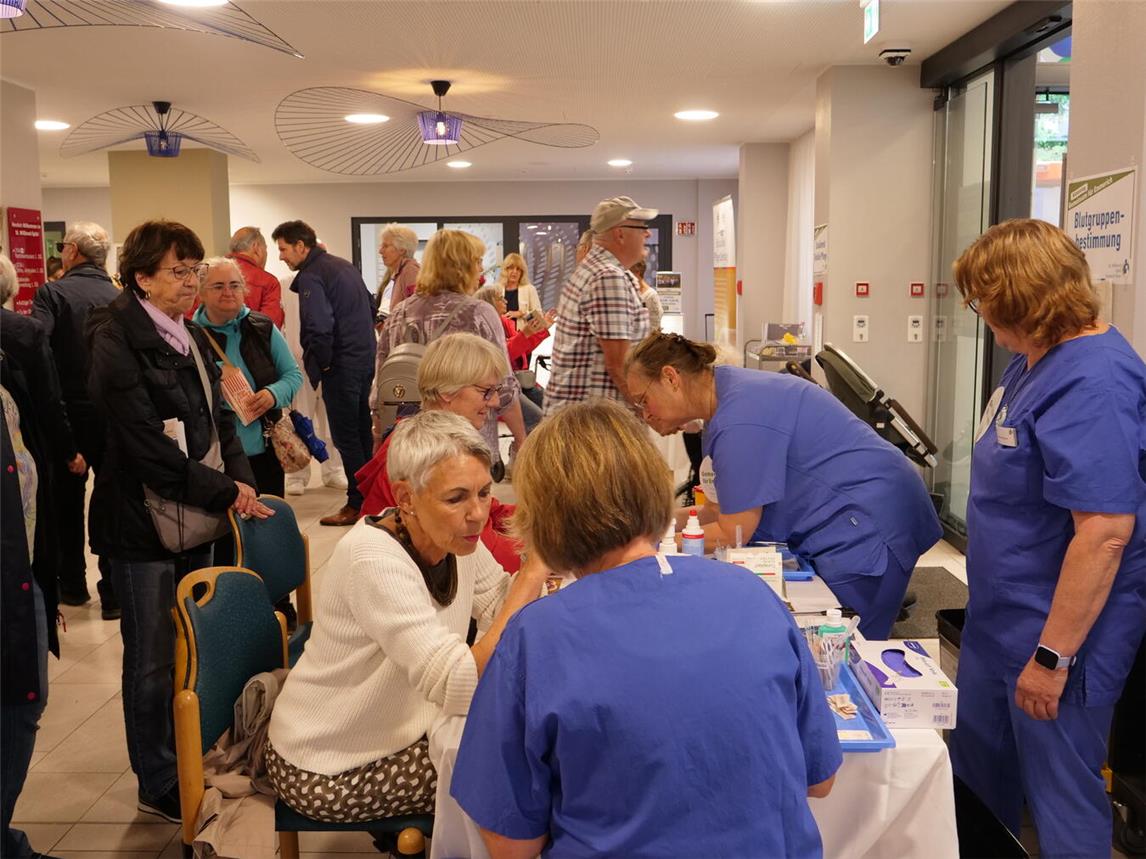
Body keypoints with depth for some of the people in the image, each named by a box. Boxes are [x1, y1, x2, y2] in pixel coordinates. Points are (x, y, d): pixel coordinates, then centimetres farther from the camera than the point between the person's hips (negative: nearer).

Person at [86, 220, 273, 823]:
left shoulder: (191, 338, 12)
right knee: (153, 659, 5)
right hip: (142, 523, -7)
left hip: (194, 517, 7)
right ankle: (158, 786, 20)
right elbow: (146, 445, -20)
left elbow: (216, 417, 13)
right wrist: (224, 493, -17)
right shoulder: (116, 342, -13)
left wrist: (239, 478, -5)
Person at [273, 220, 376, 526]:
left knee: (346, 435, -3)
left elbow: (318, 327, -23)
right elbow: (371, 307, 23)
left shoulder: (310, 276, -13)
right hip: (365, 359, 9)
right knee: (361, 430, 15)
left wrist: (321, 362, -10)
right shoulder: (344, 266, 16)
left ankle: (357, 504, 1)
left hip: (341, 365, -9)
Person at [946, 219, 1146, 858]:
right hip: (1001, 617, 10)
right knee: (977, 774, 23)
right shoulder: (1034, 360, 6)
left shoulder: (1093, 384, -24)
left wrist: (1053, 656, -25)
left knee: (1060, 794, 8)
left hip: (1060, 631, -10)